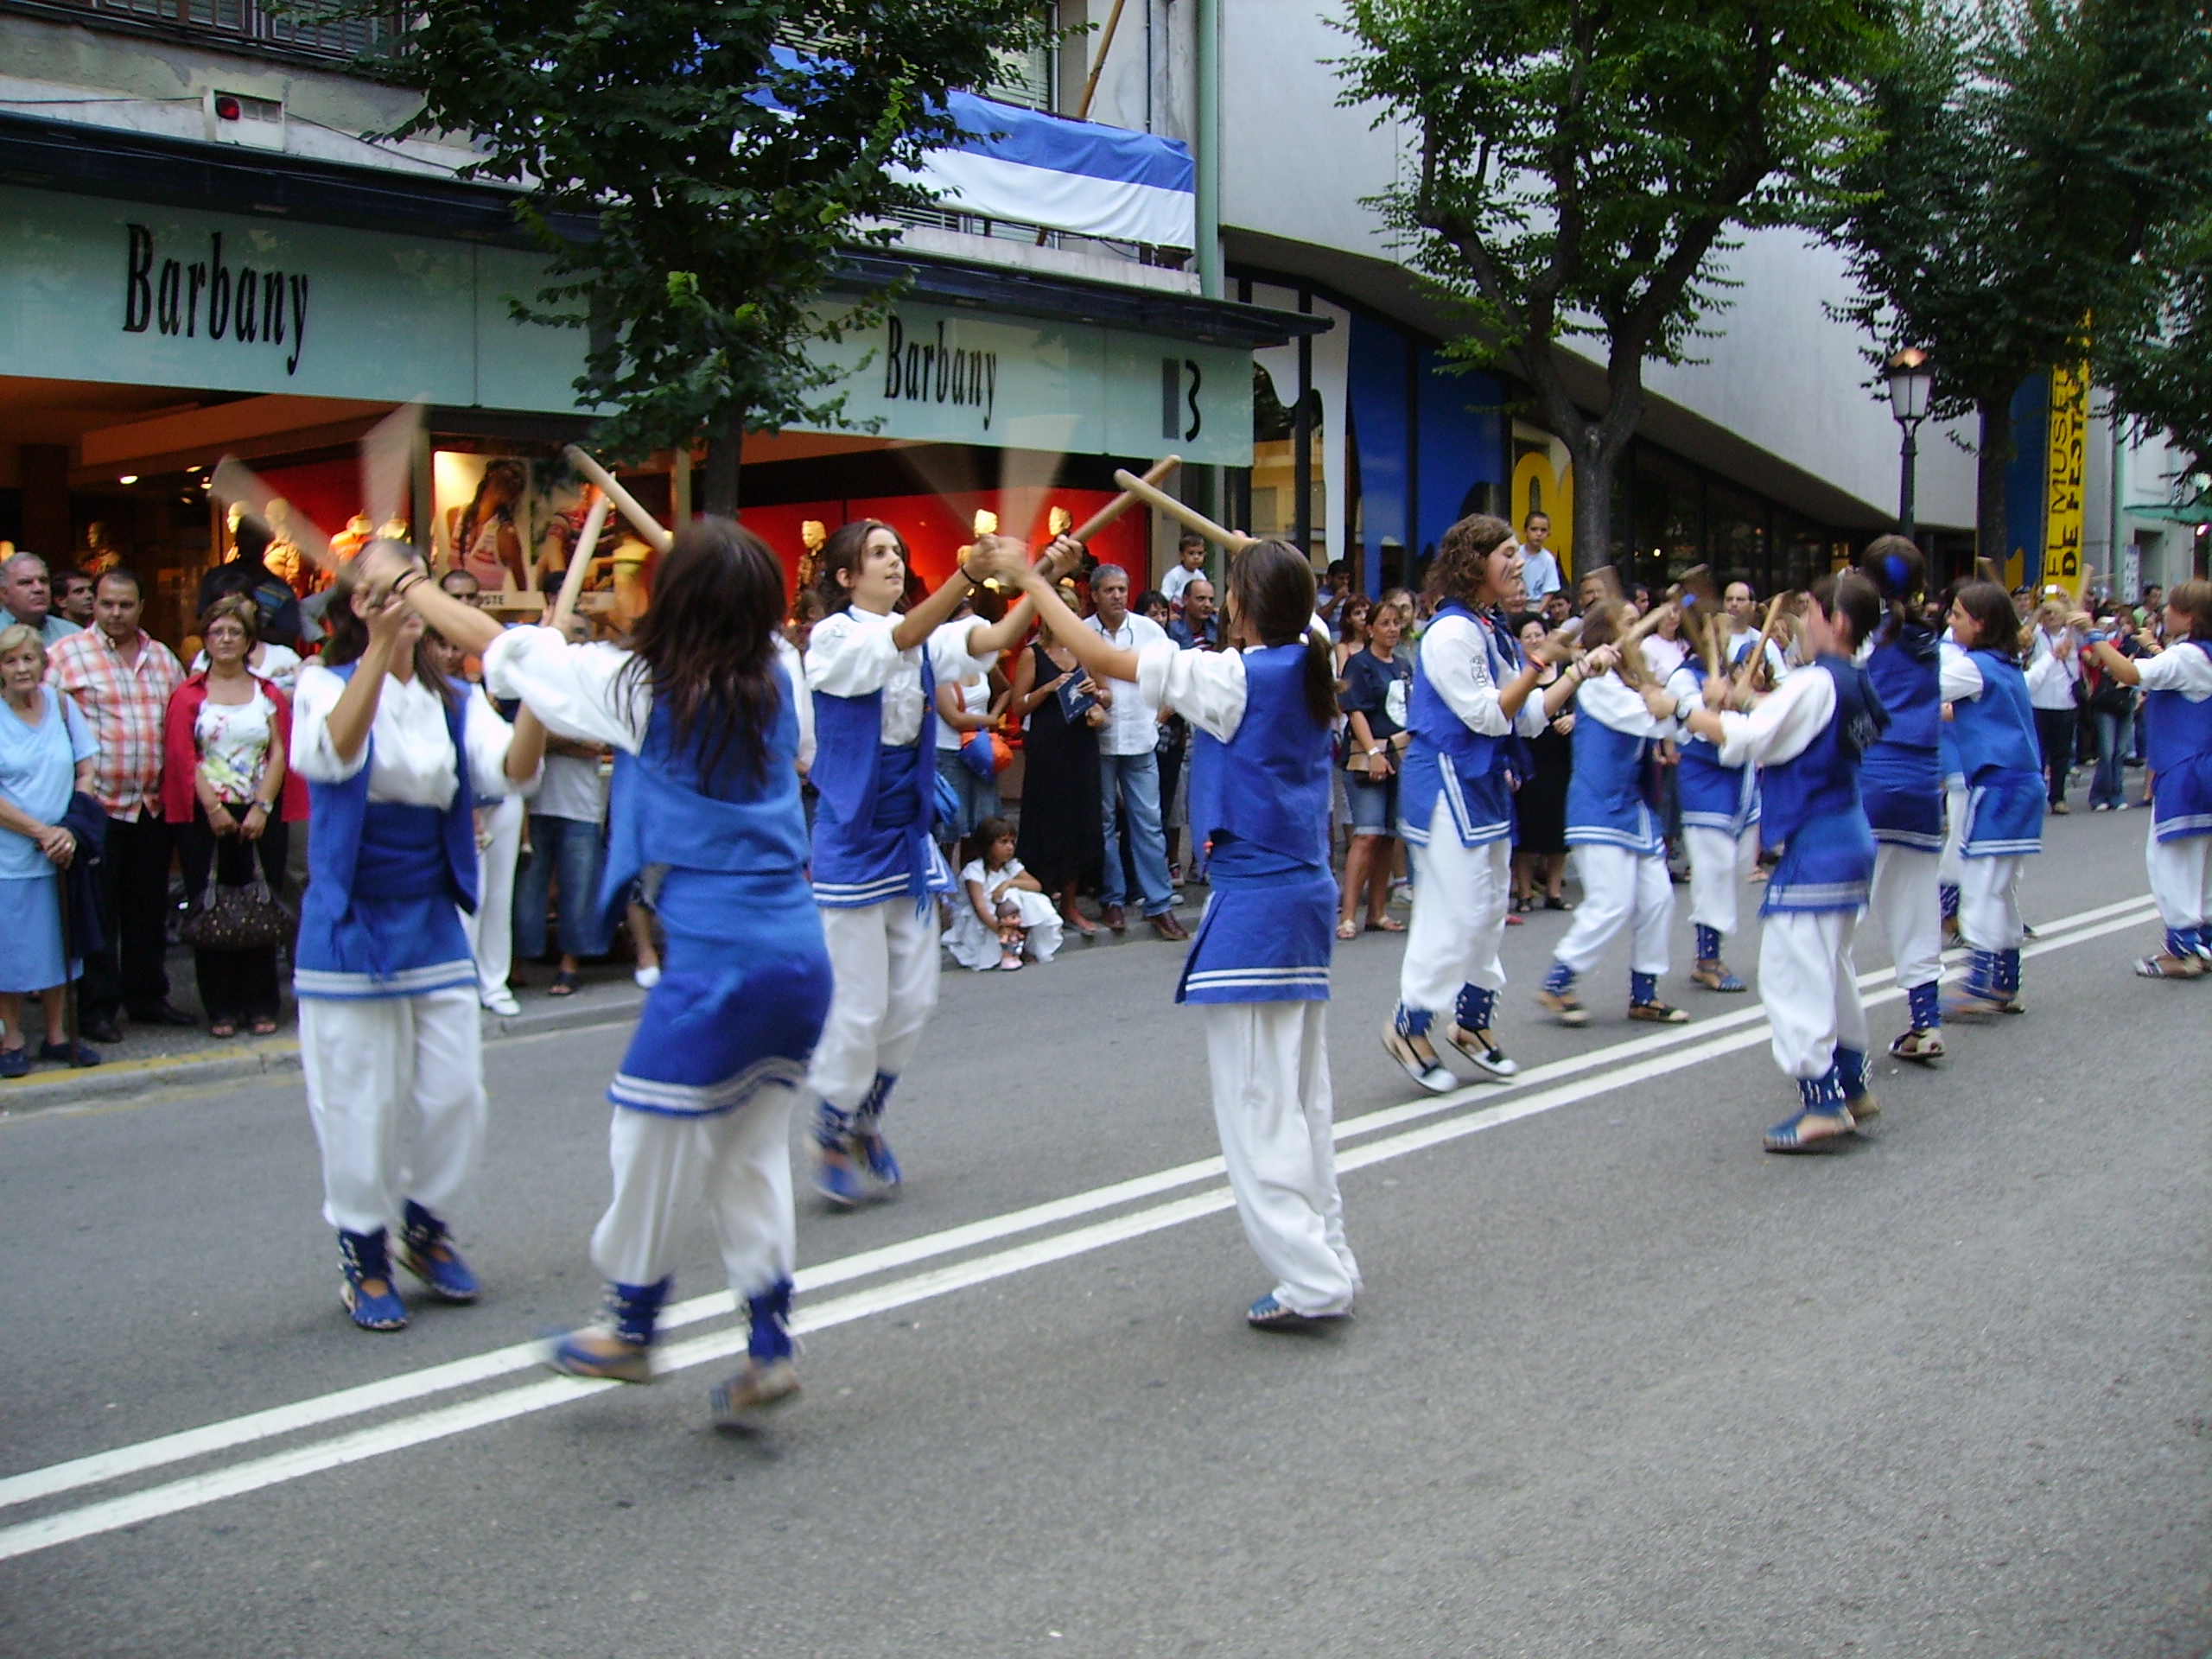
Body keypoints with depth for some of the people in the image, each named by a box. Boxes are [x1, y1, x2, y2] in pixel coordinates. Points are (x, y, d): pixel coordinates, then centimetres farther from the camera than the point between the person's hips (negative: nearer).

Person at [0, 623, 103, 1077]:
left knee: (58, 944, 11)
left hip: (59, 853, 4)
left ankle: (56, 1035, 22)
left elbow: (86, 772, 6)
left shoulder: (61, 705, 2)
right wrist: (41, 832, -13)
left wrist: (70, 830, -7)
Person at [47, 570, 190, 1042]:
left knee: (150, 909, 12)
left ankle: (147, 997, 23)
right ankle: (98, 1008, 8)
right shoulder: (66, 655, -2)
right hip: (99, 805, -5)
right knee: (99, 911, 0)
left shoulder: (163, 658, 14)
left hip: (154, 805, 5)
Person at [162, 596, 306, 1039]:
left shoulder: (268, 694, 11)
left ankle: (261, 1006, 7)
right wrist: (213, 809, -12)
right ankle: (220, 1009, 6)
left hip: (260, 815, 1)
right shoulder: (189, 695, 6)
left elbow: (279, 753, 3)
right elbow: (183, 757, -2)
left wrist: (261, 808, -9)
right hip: (205, 816, -1)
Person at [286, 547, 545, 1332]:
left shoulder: (454, 701, 5)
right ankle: (362, 1255, 21)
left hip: (434, 924, 4)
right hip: (350, 928, -4)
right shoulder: (326, 684, -6)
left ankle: (427, 1228, 31)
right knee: (361, 1104, 2)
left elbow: (513, 768, -13)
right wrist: (380, 647, -35)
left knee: (456, 1097, 7)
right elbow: (336, 752, -29)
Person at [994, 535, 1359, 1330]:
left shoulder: (1235, 678, -14)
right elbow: (1301, 607, 32)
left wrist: (1030, 580, -4)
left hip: (1253, 905, -8)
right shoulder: (1308, 662, 5)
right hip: (1303, 896, 8)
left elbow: (1099, 656, -13)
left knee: (1255, 1104, -3)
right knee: (1301, 1096, 14)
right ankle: (1327, 1263, 20)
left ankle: (1313, 1280, -3)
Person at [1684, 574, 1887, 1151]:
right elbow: (1788, 723, 20)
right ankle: (1851, 1086, 29)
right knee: (1831, 964, 21)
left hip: (1813, 846, -10)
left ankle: (1823, 1101, -9)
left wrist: (1683, 711, -8)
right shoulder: (1856, 685, 11)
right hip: (1850, 840, 10)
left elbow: (1748, 739, -20)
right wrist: (1737, 701, 8)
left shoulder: (1816, 682, -17)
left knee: (1792, 969, -8)